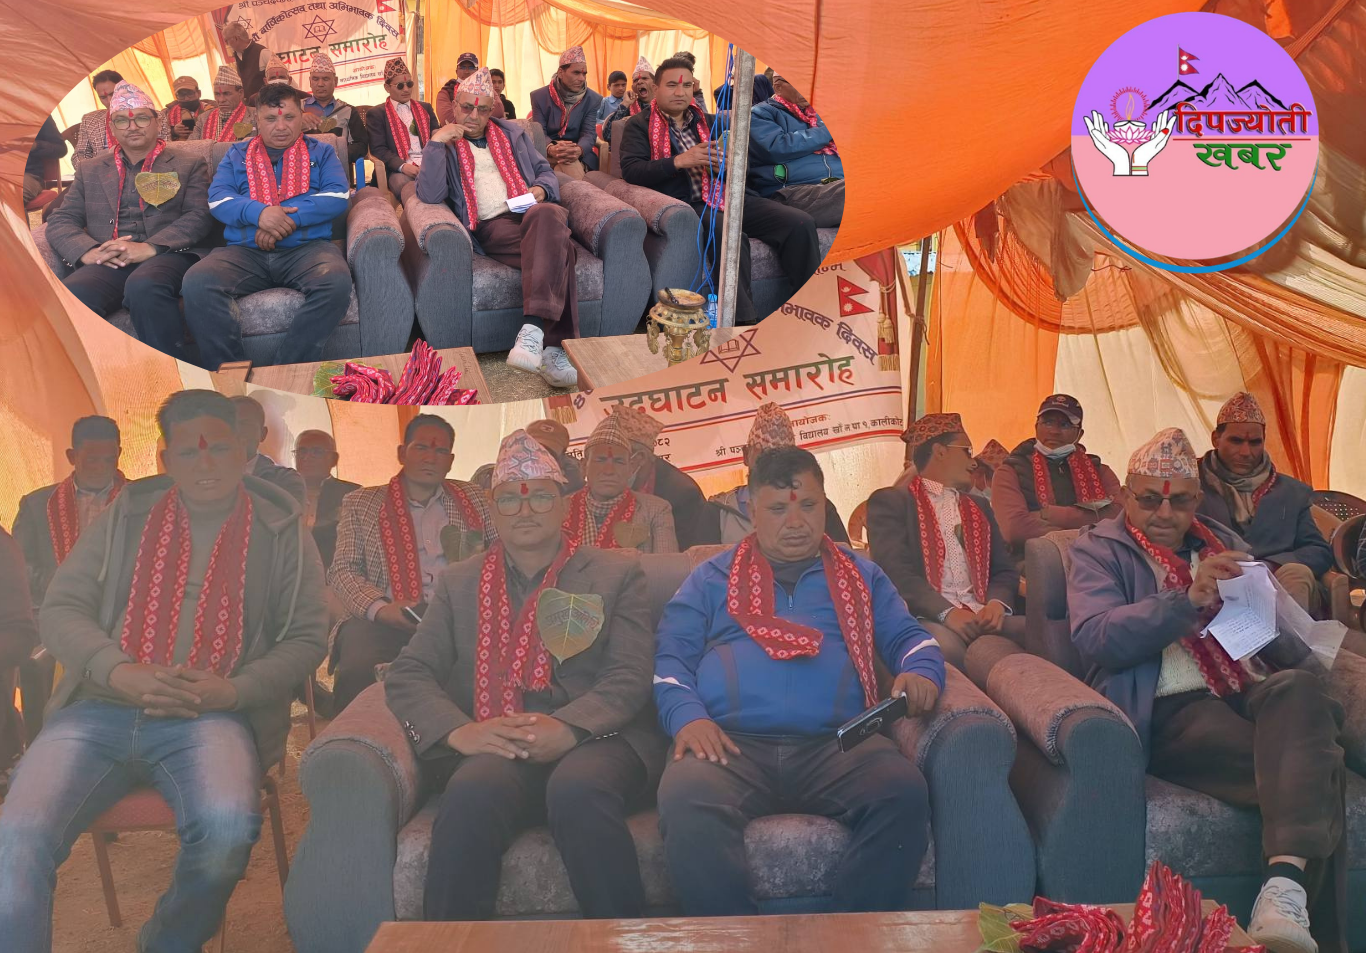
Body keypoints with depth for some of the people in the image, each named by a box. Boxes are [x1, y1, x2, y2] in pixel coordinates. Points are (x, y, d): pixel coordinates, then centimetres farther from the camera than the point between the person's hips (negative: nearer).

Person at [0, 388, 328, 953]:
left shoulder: (282, 533, 9)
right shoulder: (125, 516, 14)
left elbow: (307, 638, 5)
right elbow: (60, 611, 7)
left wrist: (233, 691, -13)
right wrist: (122, 674, -12)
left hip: (209, 720, -1)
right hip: (100, 712, 2)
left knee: (228, 827, -31)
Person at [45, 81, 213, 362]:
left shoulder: (189, 165, 18)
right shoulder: (90, 170, 27)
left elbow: (199, 217, 3)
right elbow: (60, 222, 17)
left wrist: (150, 248, -13)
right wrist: (88, 251, -7)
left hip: (167, 256, -2)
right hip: (107, 264, 2)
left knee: (144, 286, -40)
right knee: (70, 297, -33)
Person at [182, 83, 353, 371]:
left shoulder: (321, 152, 20)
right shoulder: (237, 155, 24)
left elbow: (338, 196, 3)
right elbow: (217, 199, 9)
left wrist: (290, 218, -12)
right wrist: (258, 212, -13)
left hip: (307, 247, -1)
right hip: (244, 250, 2)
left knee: (336, 282, -38)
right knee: (198, 283, -31)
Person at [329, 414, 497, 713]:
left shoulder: (474, 499, 20)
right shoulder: (361, 504, 16)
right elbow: (343, 570, 7)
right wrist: (379, 608, -11)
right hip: (385, 622, -1)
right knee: (358, 671, -33)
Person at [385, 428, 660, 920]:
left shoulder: (617, 573, 14)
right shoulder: (459, 583, 20)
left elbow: (630, 676, 3)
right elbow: (406, 675, 10)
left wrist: (567, 728, -16)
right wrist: (459, 731, -11)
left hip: (593, 738, -1)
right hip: (494, 752, 1)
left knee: (578, 788, -36)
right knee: (472, 792, -33)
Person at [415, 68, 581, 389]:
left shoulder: (512, 133, 29)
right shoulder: (445, 145, 17)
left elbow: (545, 171, 27)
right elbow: (430, 196, 0)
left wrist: (541, 188, 3)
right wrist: (436, 142, -6)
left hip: (532, 212, 3)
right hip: (491, 226, -3)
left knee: (547, 215, -40)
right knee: (555, 245, -38)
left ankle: (533, 329, -51)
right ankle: (554, 348, -47)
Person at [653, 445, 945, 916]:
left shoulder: (861, 575, 26)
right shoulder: (711, 578, 21)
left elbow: (907, 635, 20)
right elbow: (671, 656, 12)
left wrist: (919, 672, -5)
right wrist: (687, 716, -9)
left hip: (837, 743, 1)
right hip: (731, 743, -1)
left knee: (904, 792, -32)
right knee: (685, 803, -36)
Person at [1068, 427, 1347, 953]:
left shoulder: (1225, 544, 28)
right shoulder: (1097, 551, 10)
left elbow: (1278, 631, 23)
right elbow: (1093, 637, -9)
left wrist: (1311, 671, -1)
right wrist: (1189, 599, -19)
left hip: (1248, 693, 5)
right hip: (1170, 711, -4)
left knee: (1298, 689, -33)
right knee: (1309, 768, -30)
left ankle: (1287, 885, -44)